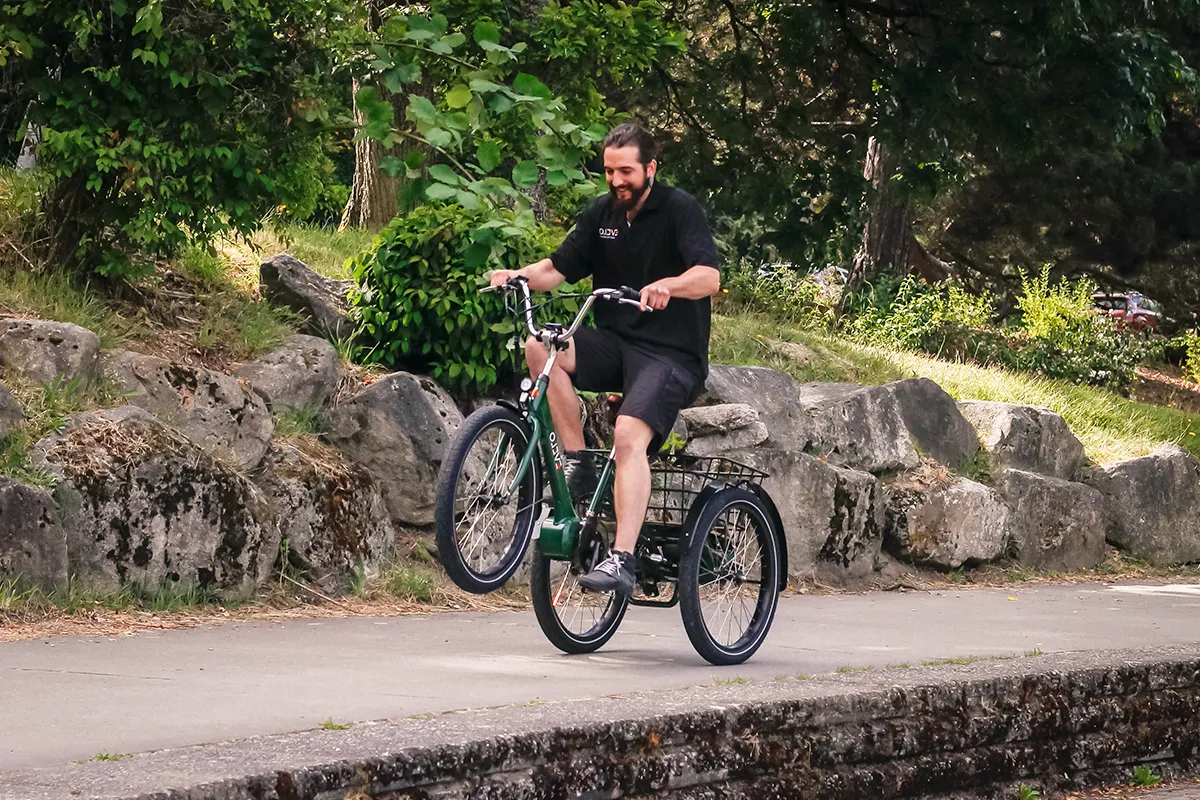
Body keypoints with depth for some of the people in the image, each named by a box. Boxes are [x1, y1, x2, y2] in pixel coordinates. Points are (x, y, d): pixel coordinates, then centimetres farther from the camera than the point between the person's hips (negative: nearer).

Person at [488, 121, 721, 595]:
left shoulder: (679, 209, -8)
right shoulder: (601, 214, 10)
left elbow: (709, 277, -22)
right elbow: (558, 268, 8)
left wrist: (667, 285, -42)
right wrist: (519, 276, -13)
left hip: (672, 355, -6)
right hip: (615, 344, 6)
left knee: (629, 436, -28)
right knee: (540, 347, -20)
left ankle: (623, 561, -33)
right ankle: (577, 463, -13)